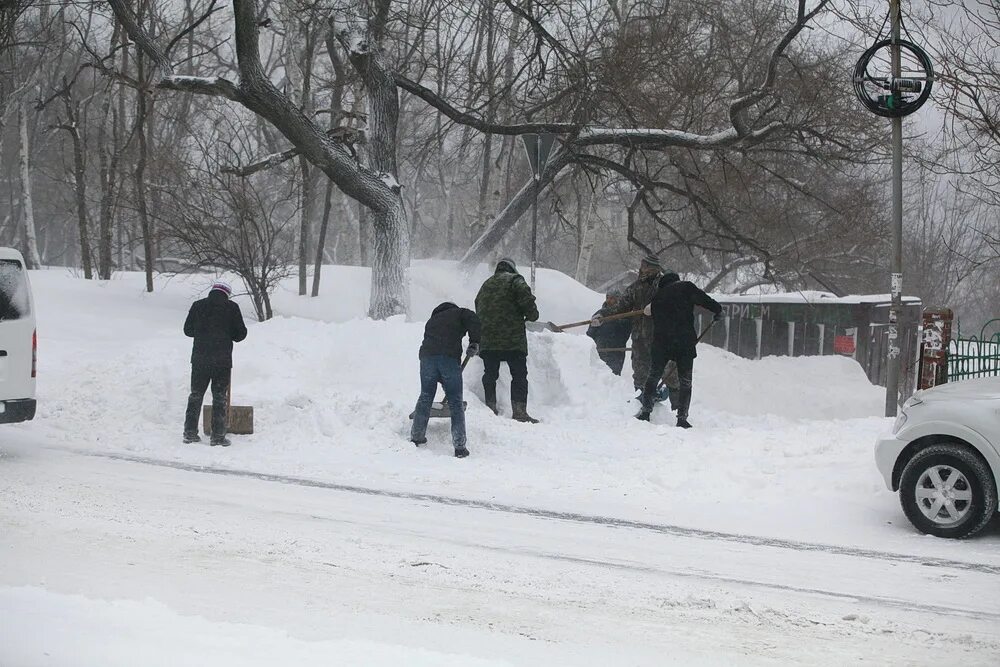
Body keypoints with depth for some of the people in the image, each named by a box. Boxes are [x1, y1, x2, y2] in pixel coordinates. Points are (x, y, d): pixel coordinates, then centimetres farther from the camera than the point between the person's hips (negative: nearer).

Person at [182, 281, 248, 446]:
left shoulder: (198, 305, 4)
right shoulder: (232, 308, -4)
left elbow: (188, 330, 11)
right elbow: (241, 333, 0)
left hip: (199, 359, 3)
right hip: (222, 361, -2)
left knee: (195, 395, 13)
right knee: (219, 398, 3)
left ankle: (190, 432, 14)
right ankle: (218, 436, 1)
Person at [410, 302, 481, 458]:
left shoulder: (432, 320, 34)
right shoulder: (459, 313, 19)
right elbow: (473, 321, -4)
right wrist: (474, 343, -4)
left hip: (427, 355, 4)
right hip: (449, 357, -4)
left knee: (425, 398, 21)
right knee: (455, 402, 3)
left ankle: (416, 437, 32)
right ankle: (460, 447, 2)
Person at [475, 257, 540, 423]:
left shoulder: (486, 284, 22)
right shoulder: (515, 280, 1)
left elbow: (478, 310, 25)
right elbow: (526, 298, -15)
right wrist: (532, 315, 3)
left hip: (487, 340, 6)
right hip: (512, 339, -6)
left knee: (490, 375, 13)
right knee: (519, 375, -1)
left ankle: (490, 408, 14)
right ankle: (519, 411, -8)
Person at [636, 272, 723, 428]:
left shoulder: (657, 297, 19)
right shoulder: (686, 287, 5)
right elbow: (704, 300, -6)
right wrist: (718, 310, 10)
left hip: (660, 343, 3)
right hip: (685, 343, -3)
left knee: (653, 378, 17)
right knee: (685, 382, 6)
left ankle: (645, 411, 14)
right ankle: (682, 418, 2)